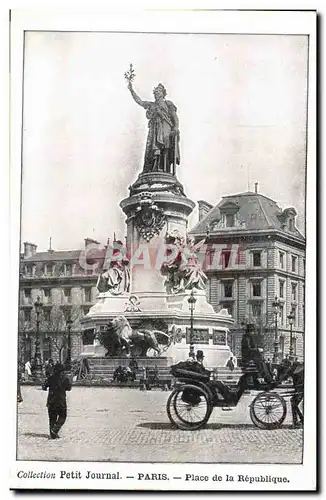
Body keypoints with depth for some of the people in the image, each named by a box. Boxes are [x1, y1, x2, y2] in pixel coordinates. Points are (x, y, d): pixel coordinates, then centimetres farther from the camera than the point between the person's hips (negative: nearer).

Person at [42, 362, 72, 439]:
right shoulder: (65, 378, -7)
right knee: (62, 416, 11)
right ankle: (55, 429, -9)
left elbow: (44, 387, -1)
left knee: (52, 418, 10)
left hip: (51, 401, 2)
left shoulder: (50, 378, -2)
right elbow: (69, 388, 4)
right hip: (61, 401, -2)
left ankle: (53, 434, 8)